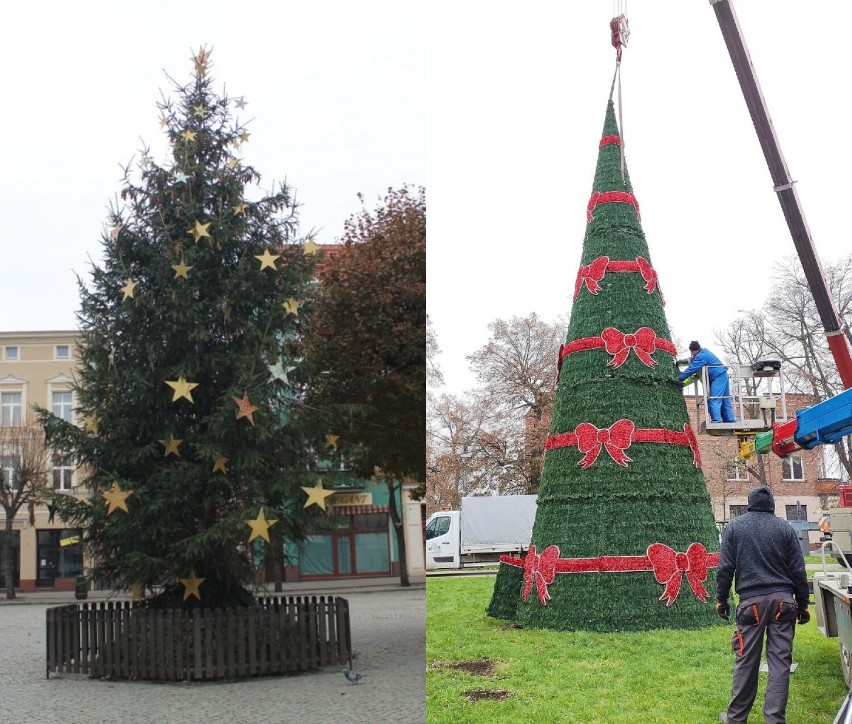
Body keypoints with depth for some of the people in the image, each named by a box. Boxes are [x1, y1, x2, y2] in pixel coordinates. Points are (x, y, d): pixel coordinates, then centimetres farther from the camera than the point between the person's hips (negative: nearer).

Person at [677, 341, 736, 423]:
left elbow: (691, 369, -14)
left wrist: (679, 378, -7)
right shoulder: (704, 351, 16)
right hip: (723, 375, 10)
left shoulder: (700, 357, -14)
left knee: (714, 401, -15)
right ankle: (730, 421, 14)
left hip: (717, 377, -10)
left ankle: (716, 421, -23)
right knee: (725, 401, 12)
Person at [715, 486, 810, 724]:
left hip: (752, 600, -1)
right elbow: (798, 570, 7)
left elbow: (725, 567, 2)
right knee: (780, 660, 3)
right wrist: (802, 604, 13)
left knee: (746, 661, 4)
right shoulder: (785, 527, 7)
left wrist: (721, 599, 11)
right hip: (783, 599, 1)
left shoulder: (734, 526, 5)